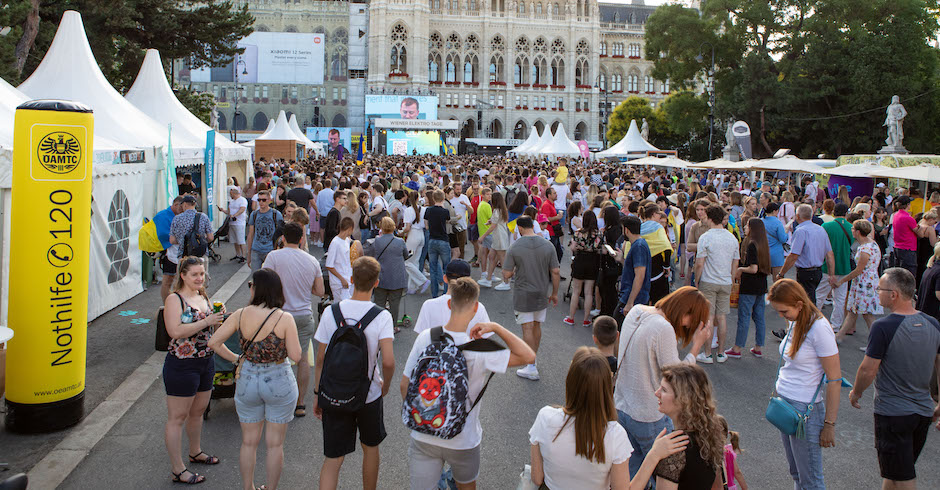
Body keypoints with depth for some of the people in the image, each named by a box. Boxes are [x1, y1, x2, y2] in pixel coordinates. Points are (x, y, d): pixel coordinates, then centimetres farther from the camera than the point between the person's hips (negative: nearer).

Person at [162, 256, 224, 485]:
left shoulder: (203, 297, 10)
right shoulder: (174, 299, -13)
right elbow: (175, 331, -25)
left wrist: (217, 319, 3)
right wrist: (206, 321, -25)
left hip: (206, 362, 8)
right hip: (181, 365, -8)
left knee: (198, 411, 21)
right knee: (177, 417, 2)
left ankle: (195, 452, 41)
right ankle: (178, 470, 9)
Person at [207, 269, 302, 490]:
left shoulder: (240, 315, -9)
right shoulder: (285, 319, -18)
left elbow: (214, 342, -6)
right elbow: (296, 356, -15)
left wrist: (234, 358, 8)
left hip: (248, 381, 3)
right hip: (279, 382, -2)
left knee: (249, 442, 19)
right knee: (275, 443, 14)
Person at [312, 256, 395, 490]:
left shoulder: (331, 312, -8)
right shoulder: (381, 316, -14)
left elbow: (321, 358, -3)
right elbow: (388, 361, -20)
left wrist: (318, 394, 8)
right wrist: (386, 384, 1)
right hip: (369, 395, -1)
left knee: (332, 459, 7)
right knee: (370, 448, 23)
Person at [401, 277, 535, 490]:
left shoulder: (425, 337, -13)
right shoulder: (479, 350, -22)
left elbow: (405, 386, -5)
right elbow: (529, 357, -22)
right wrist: (496, 327, -20)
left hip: (423, 438, 2)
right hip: (463, 441, -1)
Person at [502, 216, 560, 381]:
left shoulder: (514, 248, -14)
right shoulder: (547, 246, -4)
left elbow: (506, 274, -13)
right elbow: (556, 272, -2)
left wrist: (511, 274, 12)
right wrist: (554, 293, 9)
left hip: (523, 295, -4)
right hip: (541, 293, 4)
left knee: (527, 328, 1)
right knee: (537, 326, 18)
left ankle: (532, 367, 3)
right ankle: (532, 359, 31)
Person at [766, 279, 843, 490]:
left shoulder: (819, 328, -20)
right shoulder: (795, 322, 6)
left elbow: (834, 379, -18)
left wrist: (829, 424, -15)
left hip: (805, 409, -8)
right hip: (784, 402, 8)